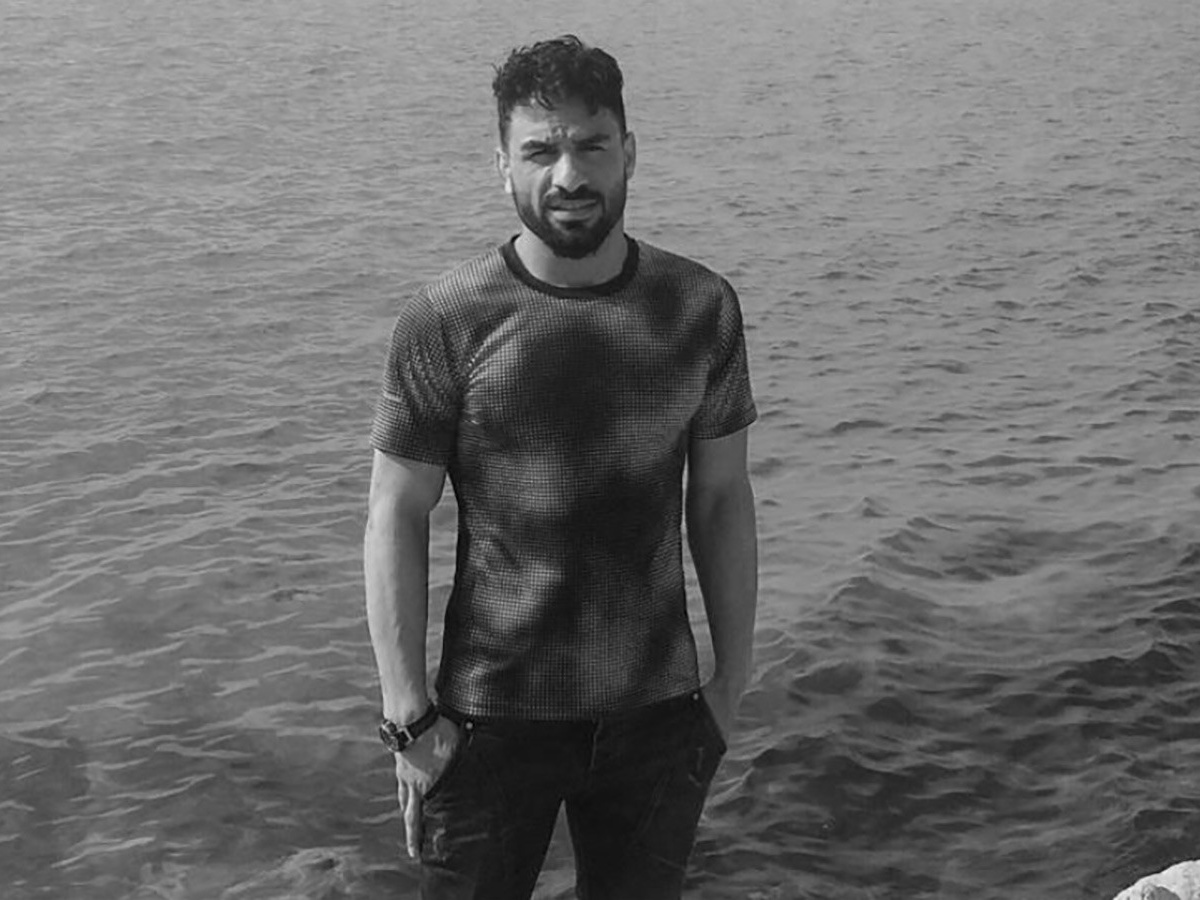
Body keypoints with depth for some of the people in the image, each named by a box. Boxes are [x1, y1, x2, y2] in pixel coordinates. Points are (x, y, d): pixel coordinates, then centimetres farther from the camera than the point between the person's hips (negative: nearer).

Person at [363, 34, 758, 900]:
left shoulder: (702, 308, -2)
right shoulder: (445, 322, -10)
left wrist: (733, 676, 6)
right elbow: (397, 518, -7)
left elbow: (722, 498, 5)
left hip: (659, 710, 3)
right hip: (493, 715, -2)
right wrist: (409, 719, -9)